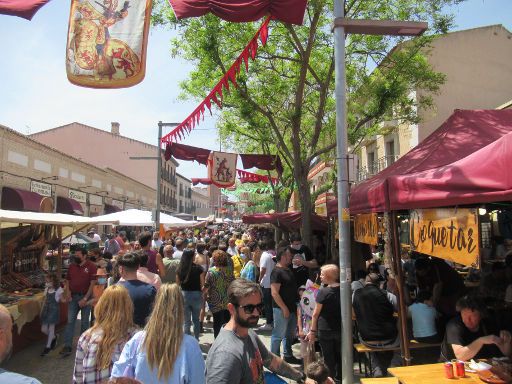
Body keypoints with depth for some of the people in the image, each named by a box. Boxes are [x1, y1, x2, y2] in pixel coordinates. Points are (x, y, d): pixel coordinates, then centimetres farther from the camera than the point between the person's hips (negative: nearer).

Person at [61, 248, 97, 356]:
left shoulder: (91, 266, -9)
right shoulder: (71, 266, 7)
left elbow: (92, 283, -12)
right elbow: (67, 281, 15)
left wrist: (85, 299, -16)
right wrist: (67, 292, -4)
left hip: (85, 297, -4)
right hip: (73, 297, 4)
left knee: (84, 322, 8)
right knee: (70, 321, 1)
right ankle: (67, 346, 5)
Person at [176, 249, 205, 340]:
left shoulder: (179, 269, -4)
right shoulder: (198, 268, -12)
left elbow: (178, 283, 2)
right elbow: (202, 283, -8)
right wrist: (201, 291, 10)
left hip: (184, 294, 1)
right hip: (196, 294, -1)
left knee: (186, 321, 12)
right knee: (196, 319, 17)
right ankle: (196, 339, 23)